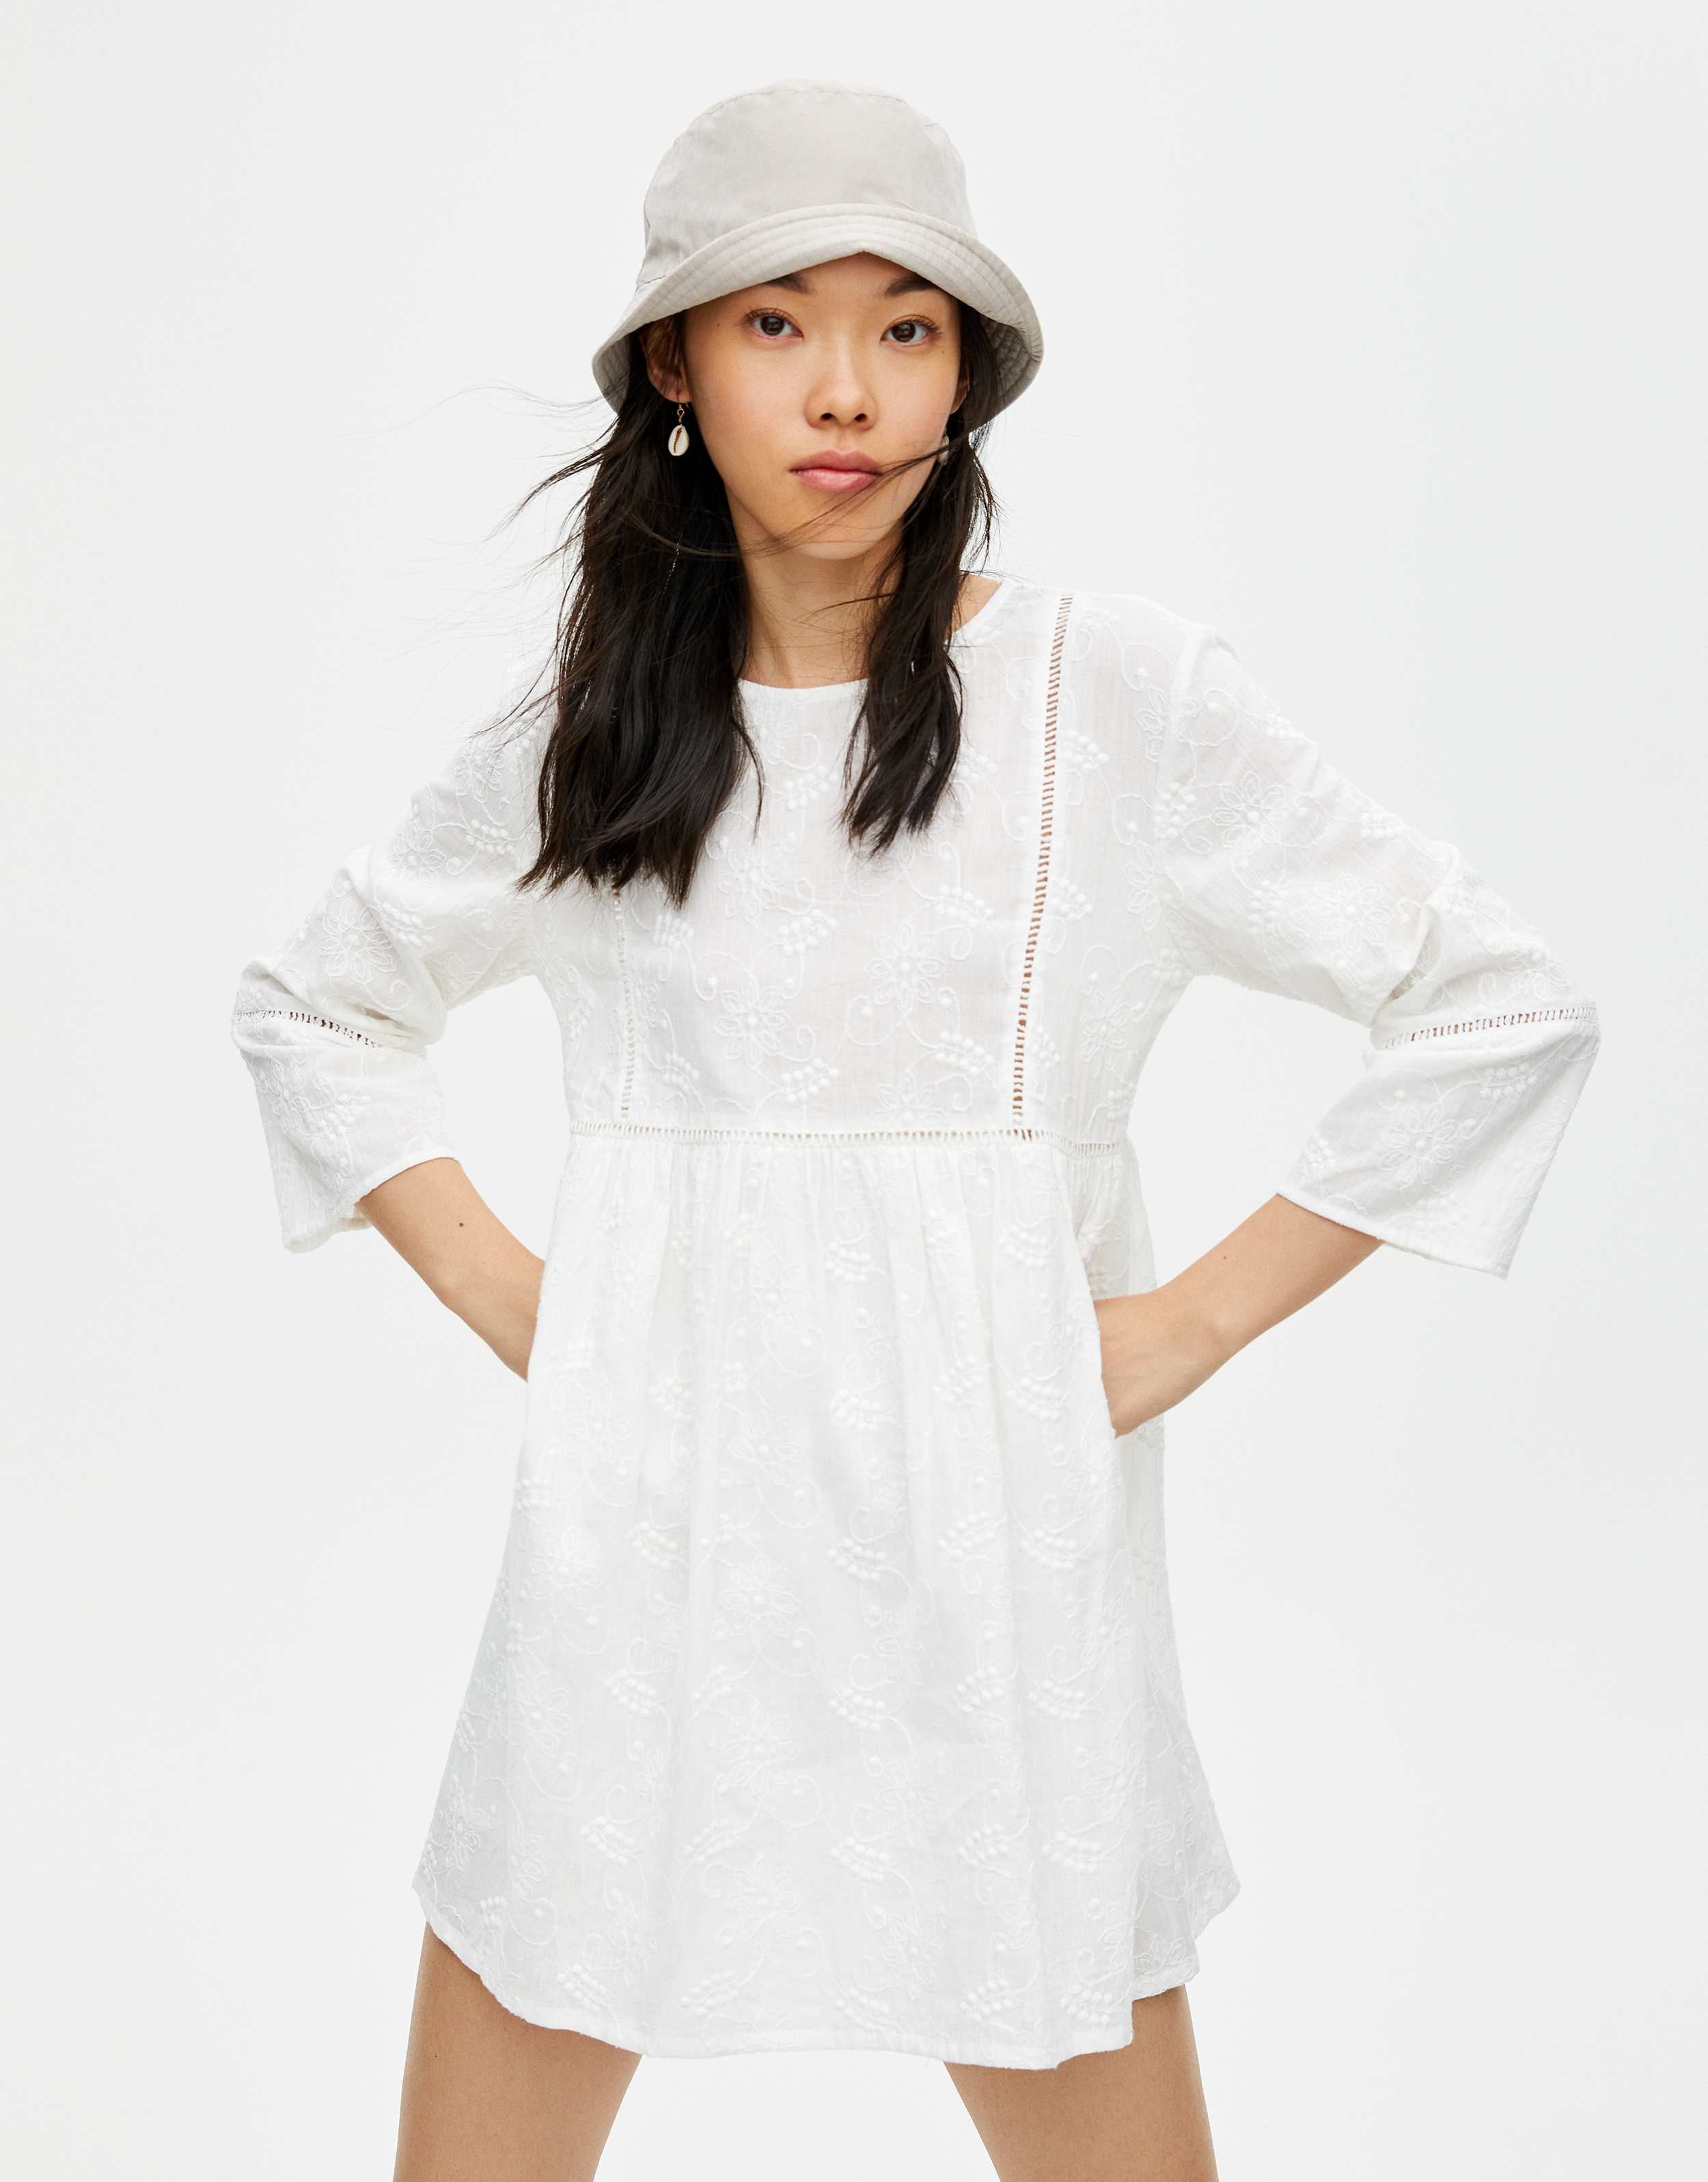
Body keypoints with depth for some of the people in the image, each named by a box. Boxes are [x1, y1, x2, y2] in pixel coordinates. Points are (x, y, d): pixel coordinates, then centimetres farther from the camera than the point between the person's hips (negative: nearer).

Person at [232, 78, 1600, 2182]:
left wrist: (1193, 1321, -5)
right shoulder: (586, 739, 5)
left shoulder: (1125, 696, -3)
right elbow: (310, 1004, 20)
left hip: (984, 1541, -2)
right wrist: (496, 1287, 6)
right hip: (644, 1545, 3)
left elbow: (1502, 1009, 0)